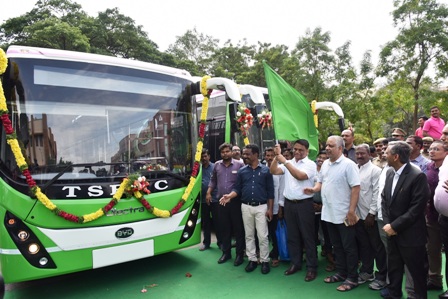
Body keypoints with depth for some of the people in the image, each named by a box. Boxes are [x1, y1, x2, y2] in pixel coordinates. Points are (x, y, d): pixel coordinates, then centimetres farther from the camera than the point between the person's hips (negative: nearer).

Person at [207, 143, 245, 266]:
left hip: (235, 201, -4)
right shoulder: (217, 165, 9)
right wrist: (209, 192, 10)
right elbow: (213, 180, 18)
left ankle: (240, 254, 16)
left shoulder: (239, 165, -5)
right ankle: (226, 252, 27)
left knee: (238, 228, 4)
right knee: (224, 228, 13)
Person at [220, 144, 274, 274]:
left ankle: (265, 261, 15)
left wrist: (270, 208, -4)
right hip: (246, 207, 3)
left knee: (262, 236, 1)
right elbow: (237, 188, 4)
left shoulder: (265, 170, -2)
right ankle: (252, 260, 22)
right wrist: (229, 196, -16)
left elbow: (270, 191, -1)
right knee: (249, 235, 10)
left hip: (261, 207, -3)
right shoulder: (242, 171, 5)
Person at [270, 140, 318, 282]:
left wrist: (285, 161, -22)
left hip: (304, 204, -4)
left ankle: (311, 267, 15)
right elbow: (273, 171, -1)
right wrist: (277, 156, -11)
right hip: (289, 203, 5)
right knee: (292, 235, 13)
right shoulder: (288, 163, 9)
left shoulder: (310, 164, -5)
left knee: (307, 236, 4)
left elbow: (300, 176, -22)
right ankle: (295, 263, 27)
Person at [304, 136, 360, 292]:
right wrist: (314, 189, -6)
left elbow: (355, 188, -18)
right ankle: (341, 273, 33)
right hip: (329, 213, 7)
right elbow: (321, 181, 17)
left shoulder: (348, 165, -15)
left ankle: (352, 278, 20)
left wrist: (351, 211, -21)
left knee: (349, 247, 7)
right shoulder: (325, 164, 8)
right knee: (337, 246, 19)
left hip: (344, 214, -7)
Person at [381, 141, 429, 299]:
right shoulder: (390, 172, 4)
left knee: (417, 271, 12)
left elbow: (416, 208, -21)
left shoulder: (418, 176, -19)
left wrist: (395, 226, -17)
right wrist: (388, 223, -3)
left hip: (410, 234, -6)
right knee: (393, 268, 21)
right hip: (392, 231, 7)